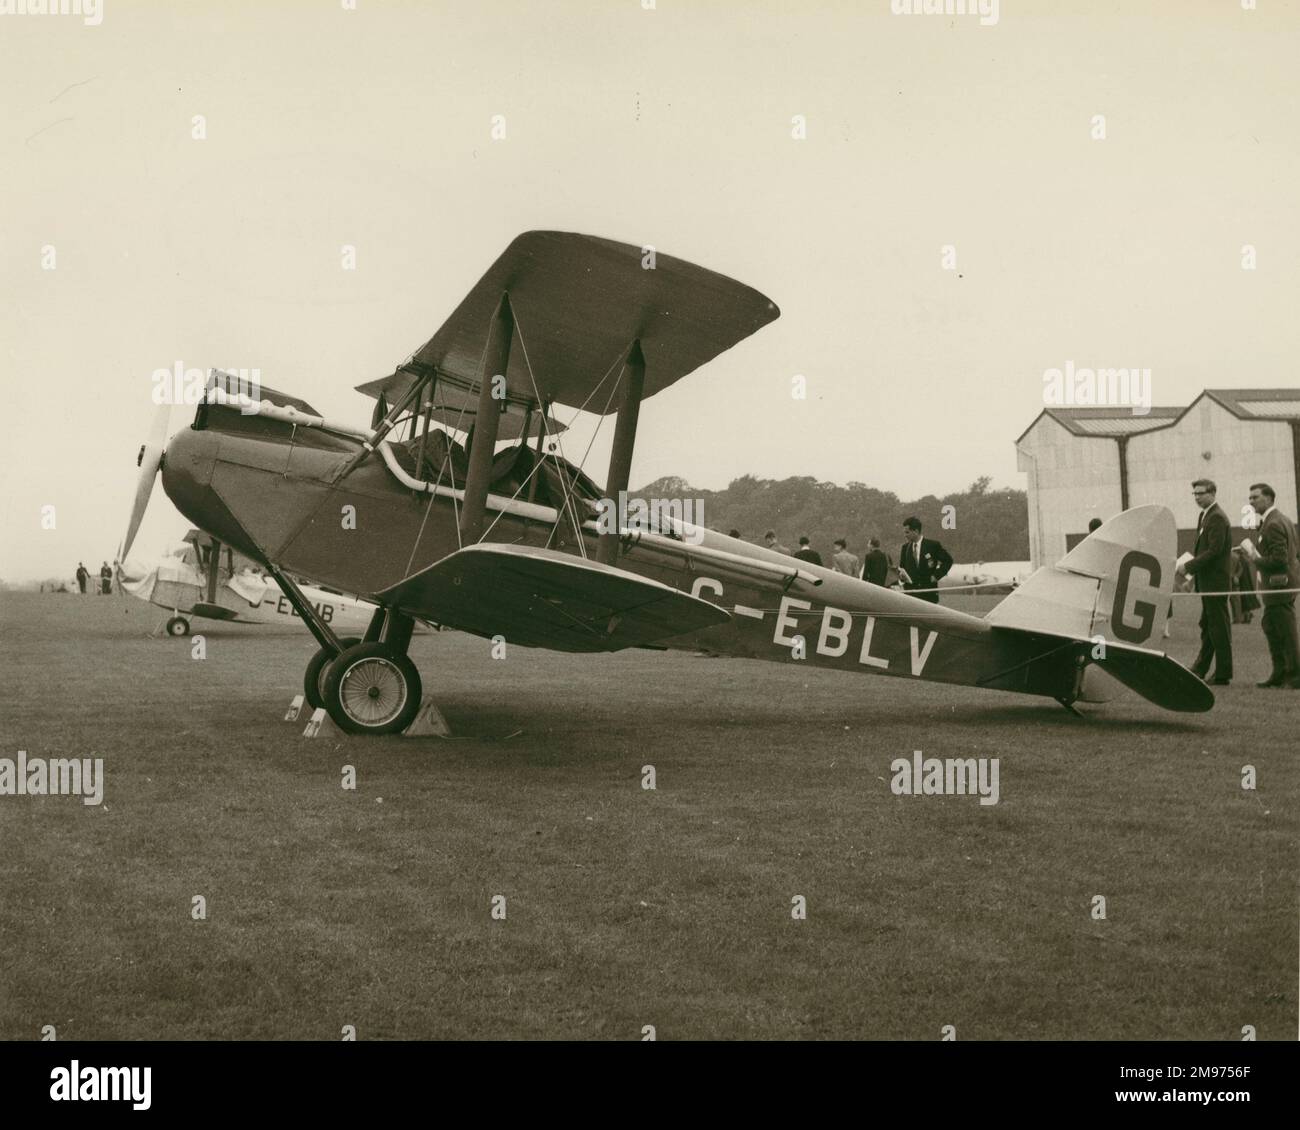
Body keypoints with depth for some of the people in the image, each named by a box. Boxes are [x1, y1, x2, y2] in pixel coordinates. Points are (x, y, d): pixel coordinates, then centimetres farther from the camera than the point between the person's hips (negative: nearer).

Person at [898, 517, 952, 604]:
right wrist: (901, 573, -7)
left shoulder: (932, 545, -3)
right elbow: (901, 566, 16)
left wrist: (936, 575, -5)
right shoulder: (905, 547, 9)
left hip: (928, 591, -3)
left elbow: (948, 560, 1)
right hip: (910, 591, 3)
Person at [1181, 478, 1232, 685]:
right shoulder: (1205, 516, 14)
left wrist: (1189, 566, -18)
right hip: (1207, 580, 10)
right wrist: (1192, 574, 10)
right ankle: (1200, 670, 21)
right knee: (1207, 626, 14)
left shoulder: (1217, 518, -16)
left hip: (1216, 580, -10)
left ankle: (1223, 674, 2)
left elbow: (1214, 550, -22)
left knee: (1219, 626, -4)